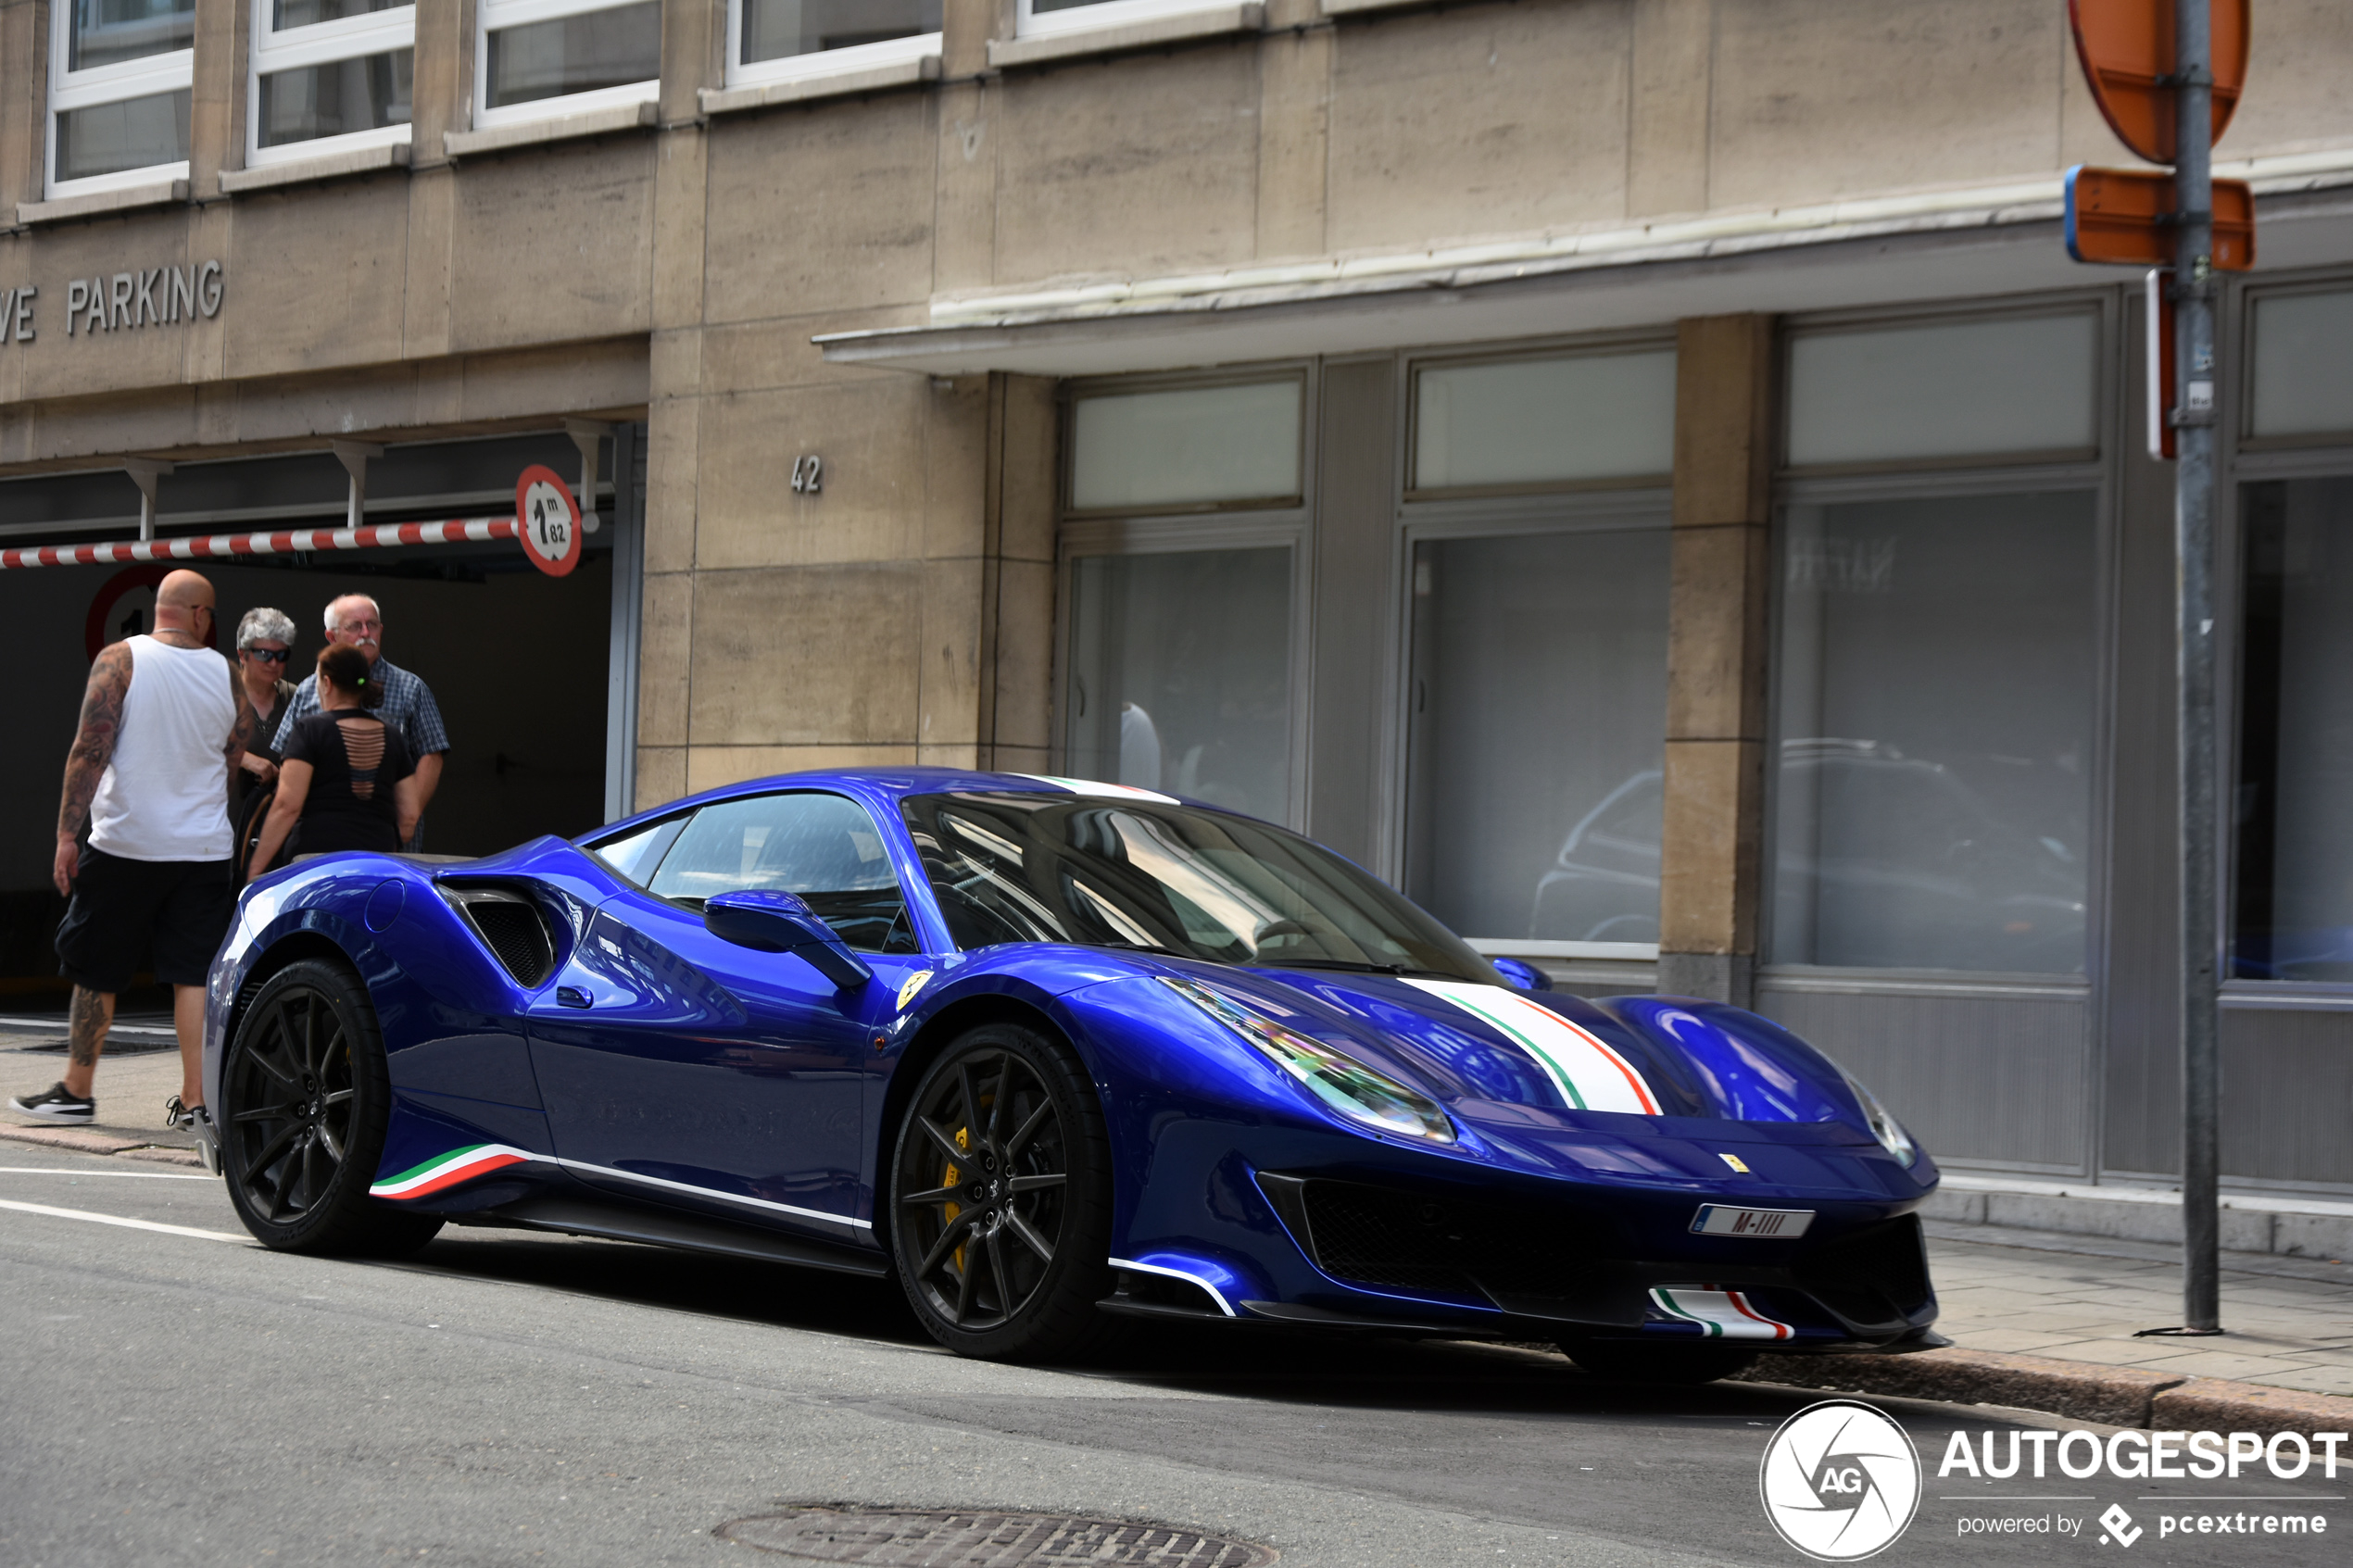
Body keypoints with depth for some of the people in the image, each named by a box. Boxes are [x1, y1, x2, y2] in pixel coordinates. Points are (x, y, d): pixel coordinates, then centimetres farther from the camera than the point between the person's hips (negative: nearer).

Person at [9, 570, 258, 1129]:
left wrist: (68, 832, -8)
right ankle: (195, 1099, 2)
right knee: (194, 974, 5)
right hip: (204, 848, 2)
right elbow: (241, 757, 10)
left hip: (126, 844, -2)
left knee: (95, 972, 9)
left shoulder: (121, 659, -6)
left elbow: (91, 749, -12)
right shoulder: (226, 673, 2)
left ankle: (77, 1091, 16)